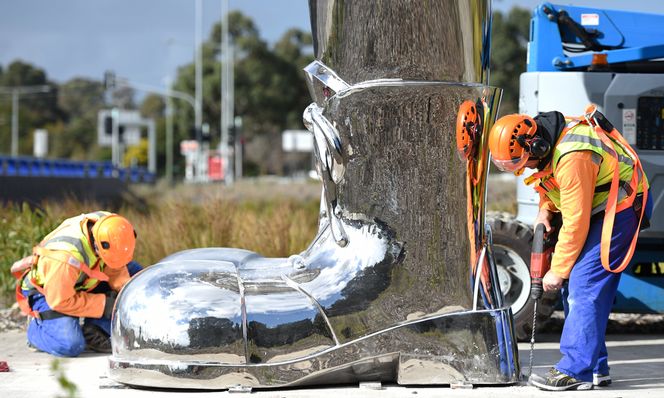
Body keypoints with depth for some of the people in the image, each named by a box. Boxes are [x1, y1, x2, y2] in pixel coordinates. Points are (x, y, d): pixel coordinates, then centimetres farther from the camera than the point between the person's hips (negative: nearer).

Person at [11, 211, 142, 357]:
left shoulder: (107, 225, -19)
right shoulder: (66, 257, -41)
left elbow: (115, 268, -3)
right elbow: (60, 300, -31)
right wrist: (104, 304, -26)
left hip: (82, 281, 8)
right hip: (45, 291, -8)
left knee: (134, 271, -4)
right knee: (71, 345, -28)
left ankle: (95, 330, -6)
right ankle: (36, 328, 6)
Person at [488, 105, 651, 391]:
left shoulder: (572, 158, -30)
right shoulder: (545, 140, -1)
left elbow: (576, 223, -25)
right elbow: (550, 182, 20)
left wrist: (558, 271, -17)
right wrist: (544, 212, 0)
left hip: (619, 209, -10)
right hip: (596, 209, 10)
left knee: (584, 287, -17)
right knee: (573, 288, 8)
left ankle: (575, 371, -17)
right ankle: (594, 368, 13)